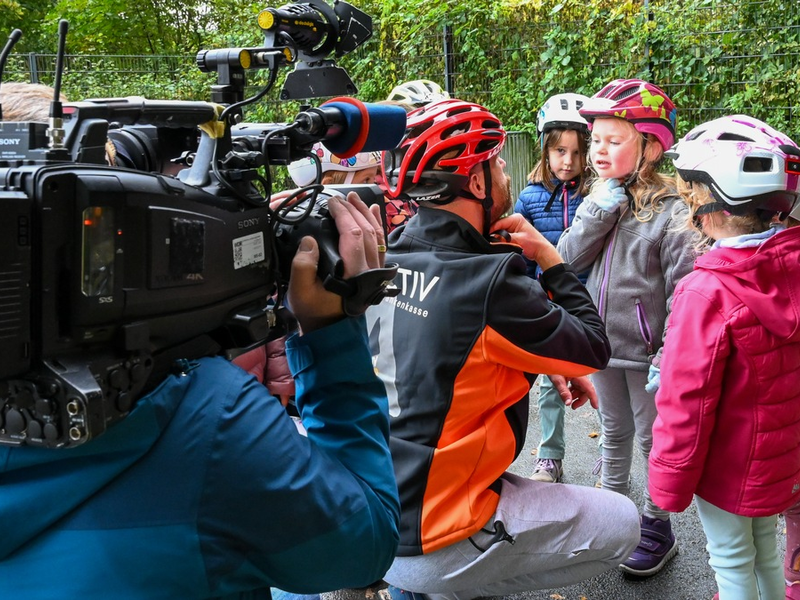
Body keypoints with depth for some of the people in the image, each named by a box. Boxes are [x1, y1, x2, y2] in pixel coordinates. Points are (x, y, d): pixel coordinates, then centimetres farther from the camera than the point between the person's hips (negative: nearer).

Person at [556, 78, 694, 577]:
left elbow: (683, 290, -18)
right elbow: (570, 258, -7)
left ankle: (657, 528, 28)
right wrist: (600, 210, -18)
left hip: (645, 351, -5)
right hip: (603, 343, 6)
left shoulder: (671, 210, -17)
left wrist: (669, 358, -20)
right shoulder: (600, 200, 2)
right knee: (614, 432, 22)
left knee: (652, 438, 11)